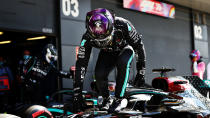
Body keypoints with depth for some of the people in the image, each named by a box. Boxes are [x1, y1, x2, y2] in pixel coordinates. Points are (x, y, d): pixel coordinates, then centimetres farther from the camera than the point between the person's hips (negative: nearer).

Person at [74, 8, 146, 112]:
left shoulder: (123, 26, -37)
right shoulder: (88, 38, -32)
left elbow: (138, 45, -21)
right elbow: (81, 64, -30)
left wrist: (141, 72, -20)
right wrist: (77, 93, -32)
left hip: (124, 49, -1)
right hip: (107, 53, 2)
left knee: (123, 62, -35)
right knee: (99, 74, -26)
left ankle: (118, 99, -21)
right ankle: (106, 99, 3)